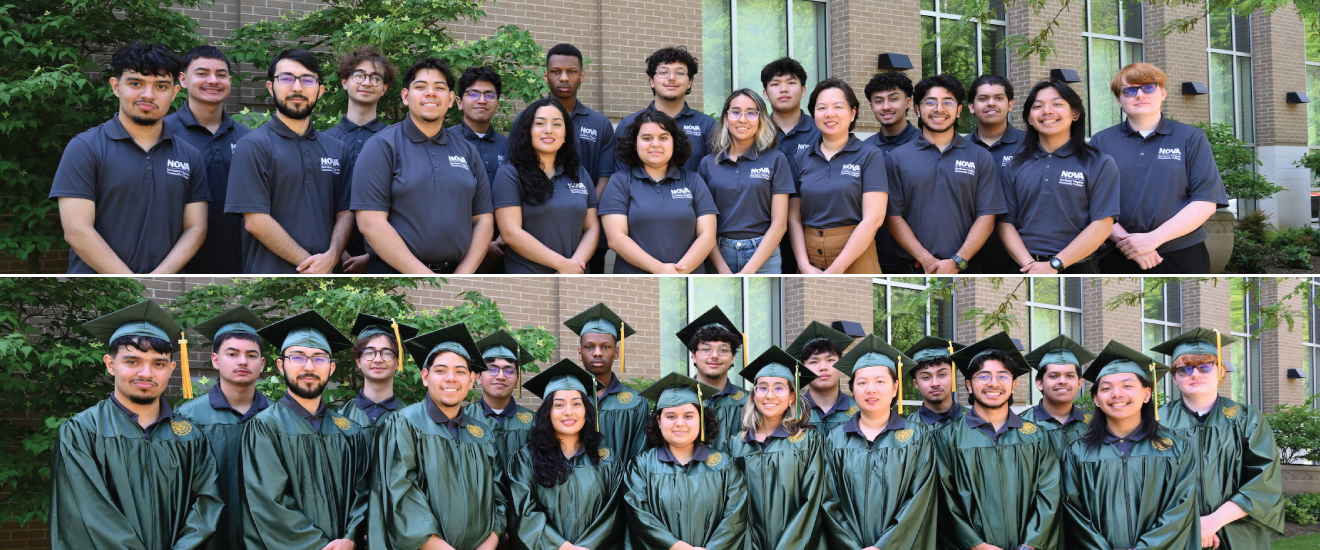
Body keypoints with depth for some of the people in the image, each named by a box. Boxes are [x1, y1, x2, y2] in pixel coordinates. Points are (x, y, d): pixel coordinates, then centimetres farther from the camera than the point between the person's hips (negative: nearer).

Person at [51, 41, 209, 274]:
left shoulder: (190, 156, 7)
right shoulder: (85, 148, -3)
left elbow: (195, 228, 2)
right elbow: (77, 231, -10)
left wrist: (160, 275, -14)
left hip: (166, 272, 3)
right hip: (96, 277, -2)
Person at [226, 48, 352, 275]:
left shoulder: (337, 149, 10)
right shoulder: (254, 146, -5)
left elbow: (345, 212, 6)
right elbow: (256, 221, -12)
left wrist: (331, 257, -13)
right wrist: (311, 263, -14)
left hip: (328, 271, 4)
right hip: (272, 272, -4)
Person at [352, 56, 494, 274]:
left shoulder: (468, 152, 9)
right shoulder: (381, 147, -5)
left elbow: (483, 220, 7)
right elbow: (371, 223, -13)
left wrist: (464, 273, -8)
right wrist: (423, 274, -17)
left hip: (456, 270, 4)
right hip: (395, 271, -4)